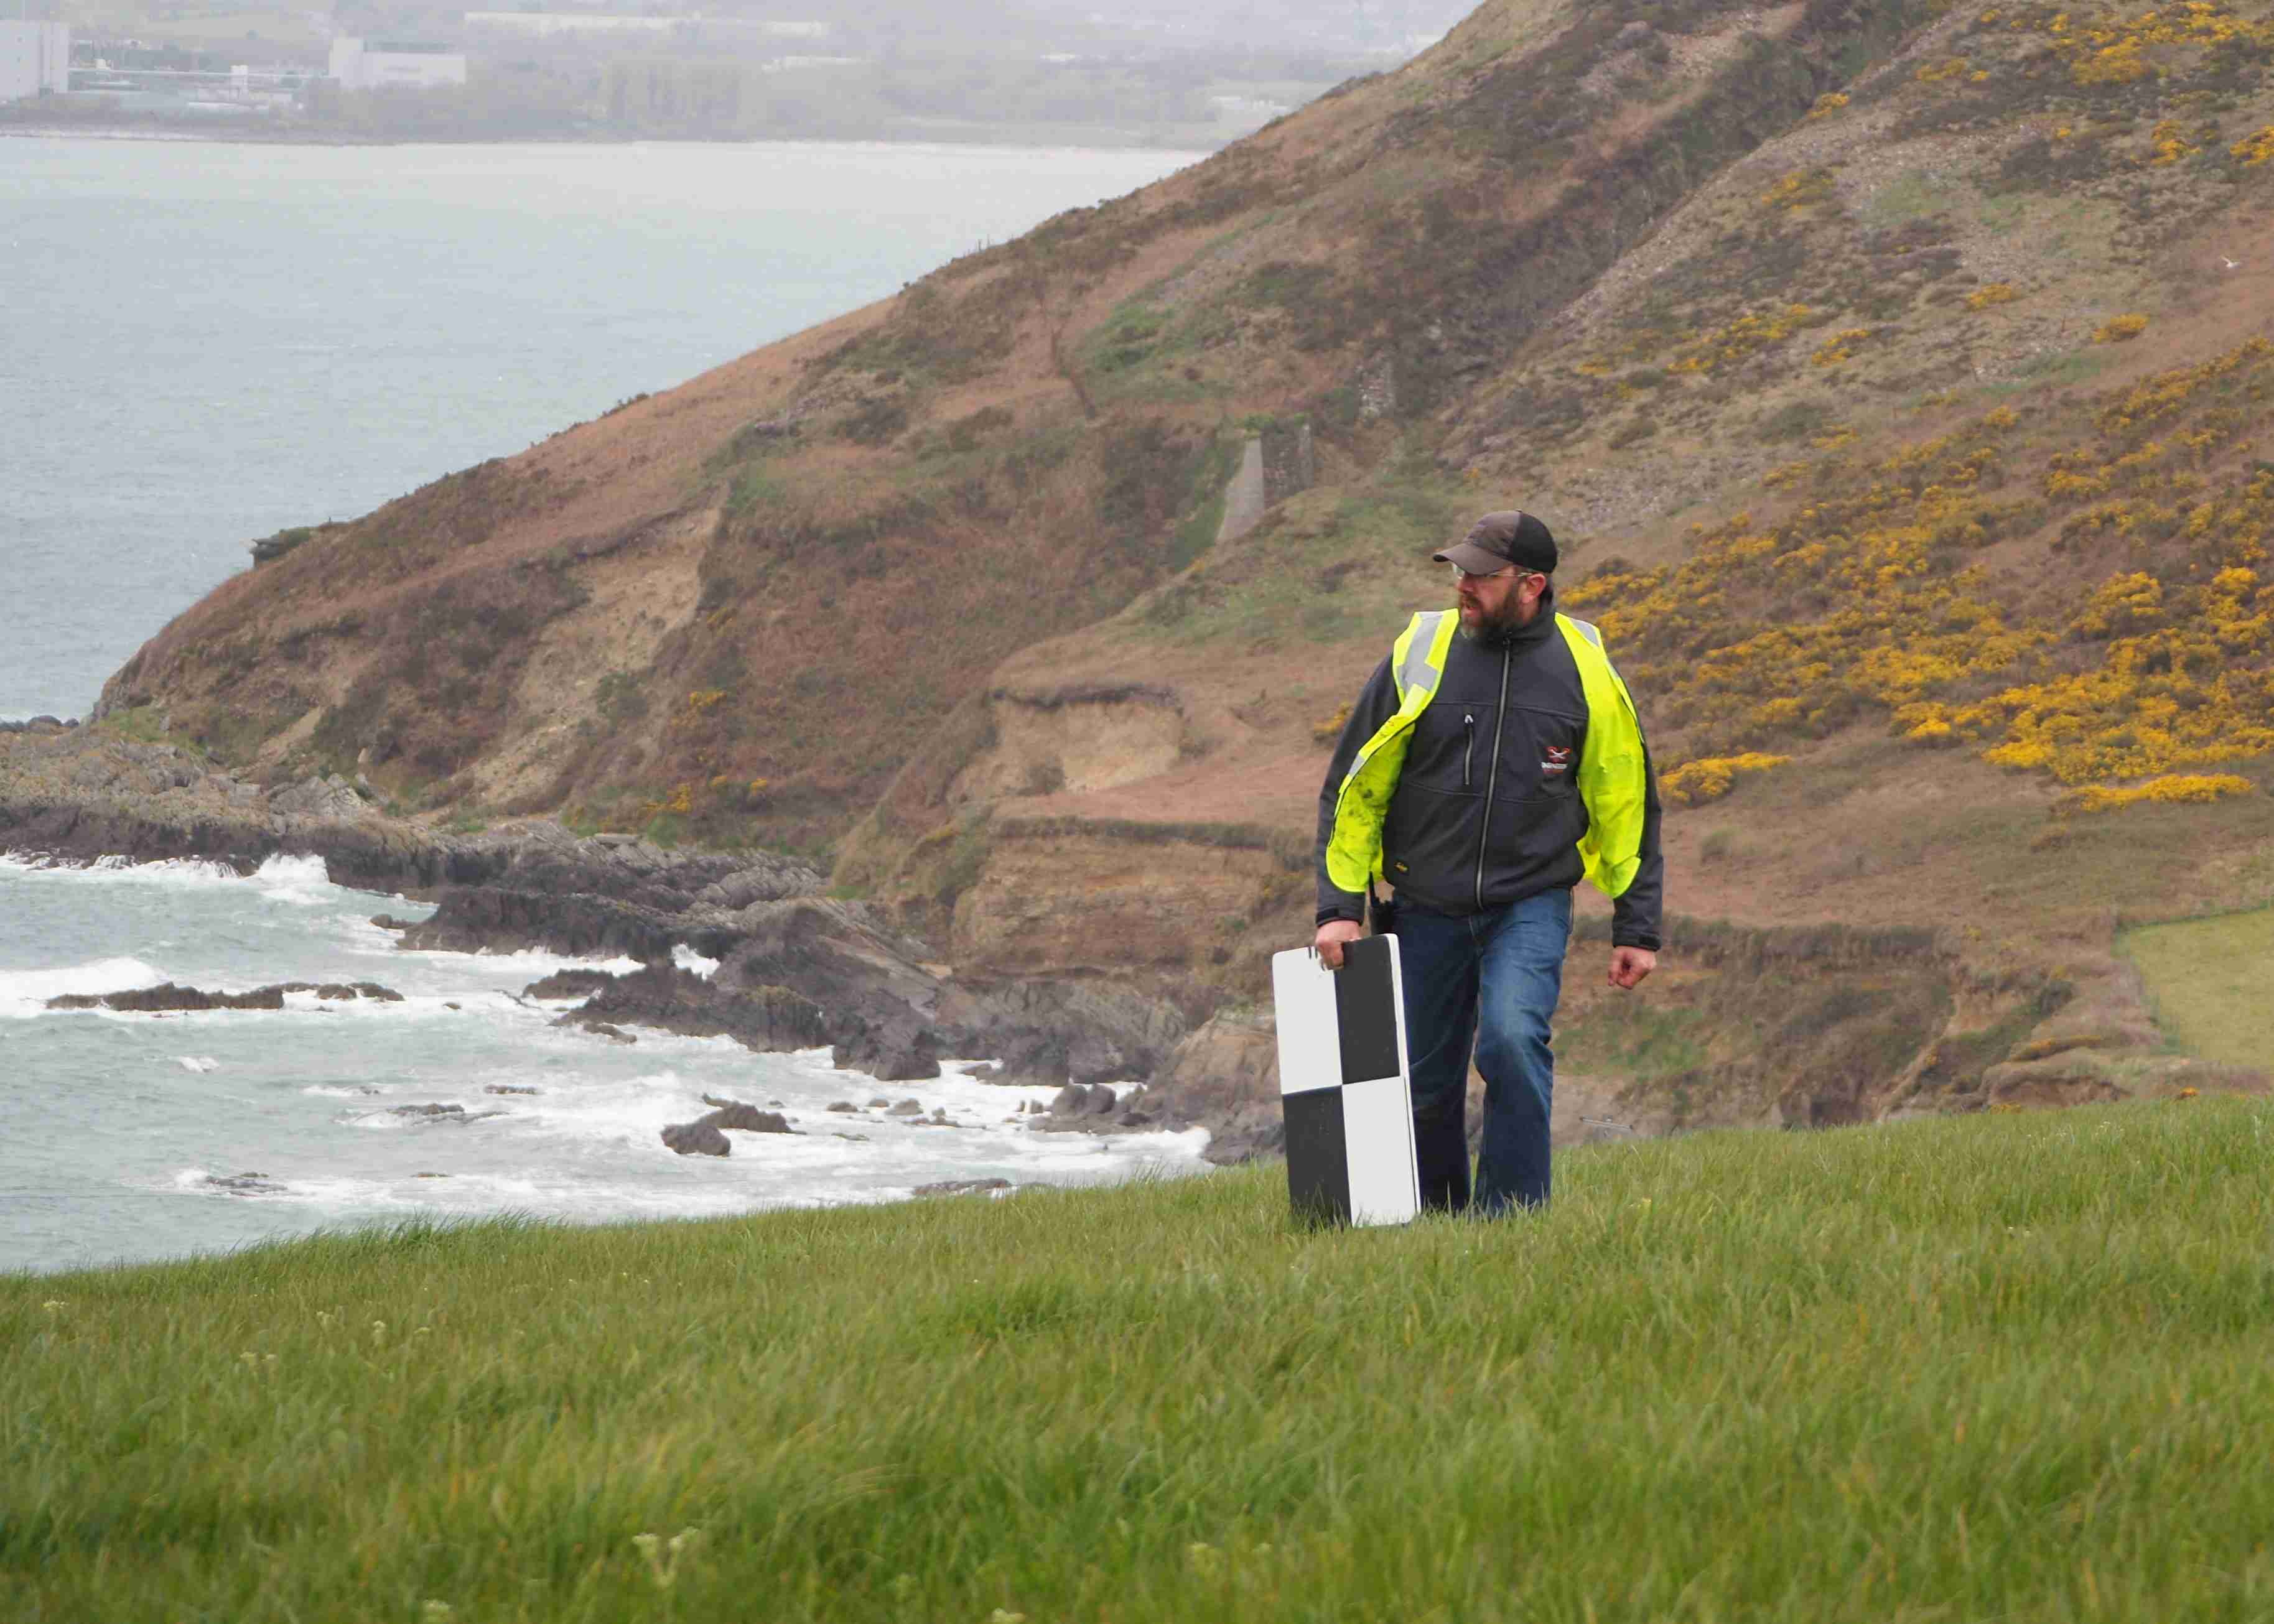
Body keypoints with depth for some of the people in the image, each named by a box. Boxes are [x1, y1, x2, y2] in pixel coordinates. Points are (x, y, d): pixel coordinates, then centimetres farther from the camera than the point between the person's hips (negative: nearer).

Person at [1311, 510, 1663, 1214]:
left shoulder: (1583, 669, -3)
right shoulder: (1419, 654, -3)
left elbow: (1627, 805, 7)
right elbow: (1352, 787, 3)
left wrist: (1636, 929, 6)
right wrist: (1339, 906, -4)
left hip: (1531, 904, -2)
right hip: (1426, 911, 2)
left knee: (1512, 1038, -24)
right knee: (1424, 1080, 6)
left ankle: (1512, 1213, -15)